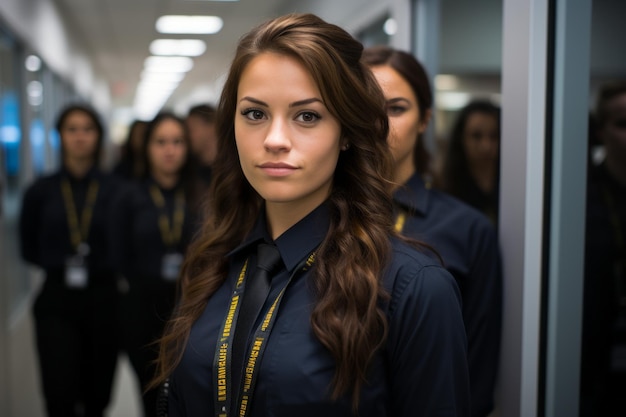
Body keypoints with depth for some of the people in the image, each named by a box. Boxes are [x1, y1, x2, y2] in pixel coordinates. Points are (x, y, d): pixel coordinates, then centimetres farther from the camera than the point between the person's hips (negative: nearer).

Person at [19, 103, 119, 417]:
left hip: (103, 299, 0)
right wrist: (62, 265, 2)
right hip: (57, 301, 0)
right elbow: (29, 248, 12)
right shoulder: (41, 191, 2)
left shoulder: (114, 190, -4)